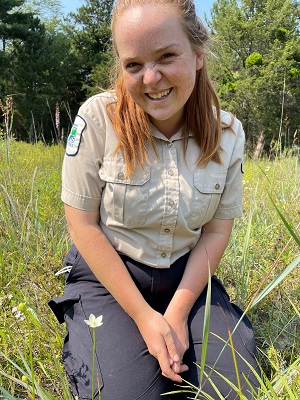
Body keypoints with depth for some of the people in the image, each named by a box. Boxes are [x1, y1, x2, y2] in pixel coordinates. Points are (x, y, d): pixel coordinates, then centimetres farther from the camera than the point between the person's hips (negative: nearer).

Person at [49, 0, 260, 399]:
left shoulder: (227, 134, -8)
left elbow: (217, 229, -2)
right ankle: (84, 342, 15)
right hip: (107, 274, -2)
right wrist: (143, 315, -14)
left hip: (187, 276, 3)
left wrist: (178, 312, -10)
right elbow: (83, 224, -14)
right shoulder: (98, 118, -17)